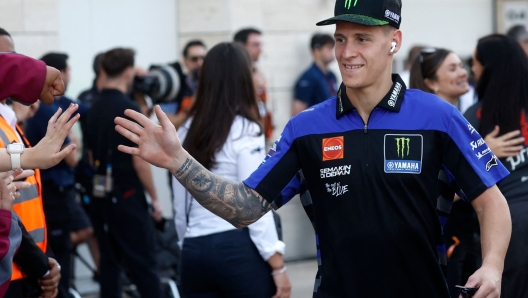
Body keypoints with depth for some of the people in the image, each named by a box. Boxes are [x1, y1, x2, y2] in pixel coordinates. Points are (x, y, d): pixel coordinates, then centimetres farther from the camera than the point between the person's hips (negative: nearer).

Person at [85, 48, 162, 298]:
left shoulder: (94, 109, 7)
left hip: (101, 194, 7)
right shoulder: (128, 109, -14)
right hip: (127, 195, -7)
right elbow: (140, 161, -15)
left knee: (109, 261, 10)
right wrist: (154, 197, -5)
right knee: (143, 265, -3)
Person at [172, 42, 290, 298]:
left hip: (194, 251, 5)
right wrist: (278, 266, -9)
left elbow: (180, 208, 14)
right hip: (239, 250, -5)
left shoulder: (185, 134, 11)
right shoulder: (245, 131, -6)